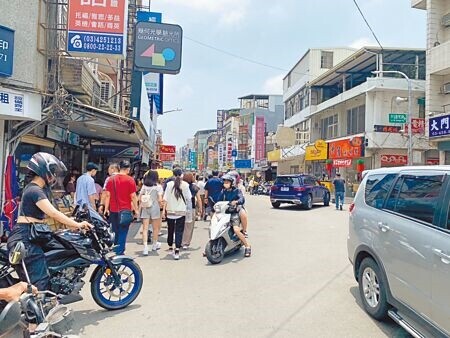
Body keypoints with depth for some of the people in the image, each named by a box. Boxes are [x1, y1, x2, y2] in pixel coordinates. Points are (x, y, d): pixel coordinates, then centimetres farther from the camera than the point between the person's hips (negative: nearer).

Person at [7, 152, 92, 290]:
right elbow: (53, 213, -24)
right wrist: (77, 224, -18)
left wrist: (72, 225, 12)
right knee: (39, 281, -10)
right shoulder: (35, 191, -16)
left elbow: (50, 213, 17)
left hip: (28, 237, 11)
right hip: (24, 239, -11)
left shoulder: (34, 188, 17)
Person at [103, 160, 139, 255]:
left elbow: (107, 195, 4)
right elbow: (133, 196, -9)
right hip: (125, 211, -4)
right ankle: (119, 253, 3)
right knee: (123, 233, 3)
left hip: (113, 210, 4)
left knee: (116, 232, 17)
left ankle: (115, 250, 26)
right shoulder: (130, 180, -8)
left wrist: (106, 209, 10)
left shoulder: (111, 179, 4)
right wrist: (136, 209, -1)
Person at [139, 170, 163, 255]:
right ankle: (155, 244, 30)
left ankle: (145, 247, -12)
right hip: (154, 208, -2)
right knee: (155, 228, 15)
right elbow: (160, 200, -12)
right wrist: (161, 205, 6)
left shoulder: (144, 186, 5)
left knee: (145, 228, 1)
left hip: (145, 208, 3)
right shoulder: (158, 186, -5)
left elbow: (139, 198, 2)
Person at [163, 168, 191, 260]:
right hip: (181, 211, -1)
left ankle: (170, 247, 34)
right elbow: (189, 198, -2)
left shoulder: (169, 184, -7)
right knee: (179, 231, 1)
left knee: (170, 230, 18)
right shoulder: (185, 185, -8)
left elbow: (165, 199, -7)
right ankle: (177, 251, -8)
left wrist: (164, 209, 2)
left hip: (170, 211, 1)